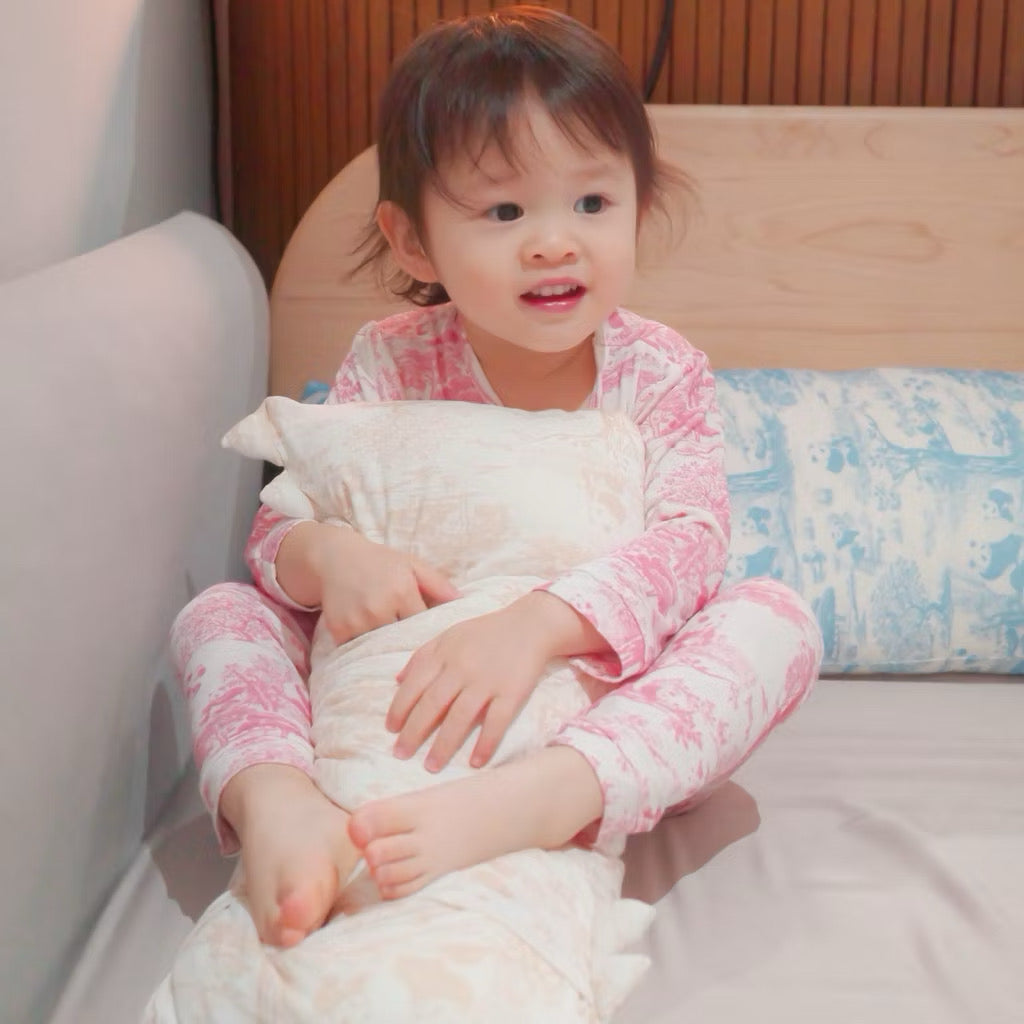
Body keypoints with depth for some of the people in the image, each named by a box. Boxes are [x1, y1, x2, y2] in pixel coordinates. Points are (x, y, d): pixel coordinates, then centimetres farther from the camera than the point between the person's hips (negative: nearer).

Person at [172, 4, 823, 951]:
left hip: (597, 699, 0)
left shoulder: (662, 374, -8)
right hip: (408, 704, 1)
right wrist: (325, 552, -32)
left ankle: (538, 801, -47)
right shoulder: (387, 367, -6)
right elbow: (277, 525, -5)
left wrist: (534, 624, -42)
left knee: (776, 618, -26)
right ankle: (277, 801, -41)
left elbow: (691, 541, -24)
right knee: (219, 611, -13)